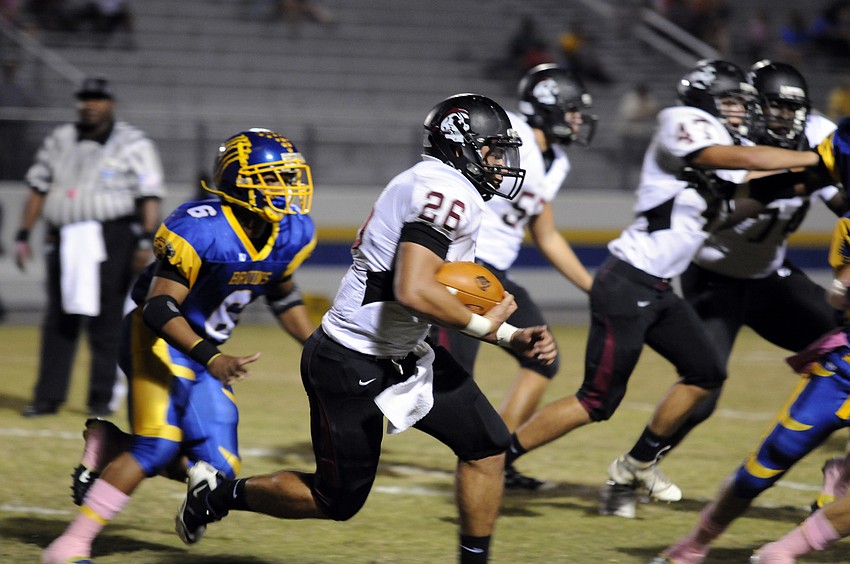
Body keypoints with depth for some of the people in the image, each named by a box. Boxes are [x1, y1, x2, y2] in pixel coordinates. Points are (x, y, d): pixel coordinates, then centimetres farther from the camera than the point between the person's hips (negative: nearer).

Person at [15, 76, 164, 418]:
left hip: (112, 238, -4)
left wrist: (147, 240, -17)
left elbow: (150, 197, -6)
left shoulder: (134, 145, 1)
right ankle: (48, 398, 6)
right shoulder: (59, 141, 15)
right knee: (58, 322, 3)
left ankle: (102, 399, 5)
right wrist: (23, 235, 9)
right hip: (63, 242, 4)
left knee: (107, 322, -3)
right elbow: (38, 189, 16)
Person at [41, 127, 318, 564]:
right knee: (158, 447, -21)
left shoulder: (293, 234, -4)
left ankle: (109, 446, 17)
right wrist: (211, 360, -38)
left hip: (207, 349, 7)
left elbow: (282, 295, 15)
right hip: (160, 337, -7)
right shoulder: (201, 230, -26)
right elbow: (160, 306, -27)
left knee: (216, 471, 0)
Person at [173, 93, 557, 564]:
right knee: (338, 500, 4)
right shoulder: (447, 191, -21)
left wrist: (513, 337, 7)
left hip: (400, 356, 10)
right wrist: (482, 324, -18)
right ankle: (220, 494, 24)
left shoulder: (427, 188, 10)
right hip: (352, 367, -10)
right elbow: (414, 292, -34)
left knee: (487, 445, 4)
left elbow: (444, 295, 17)